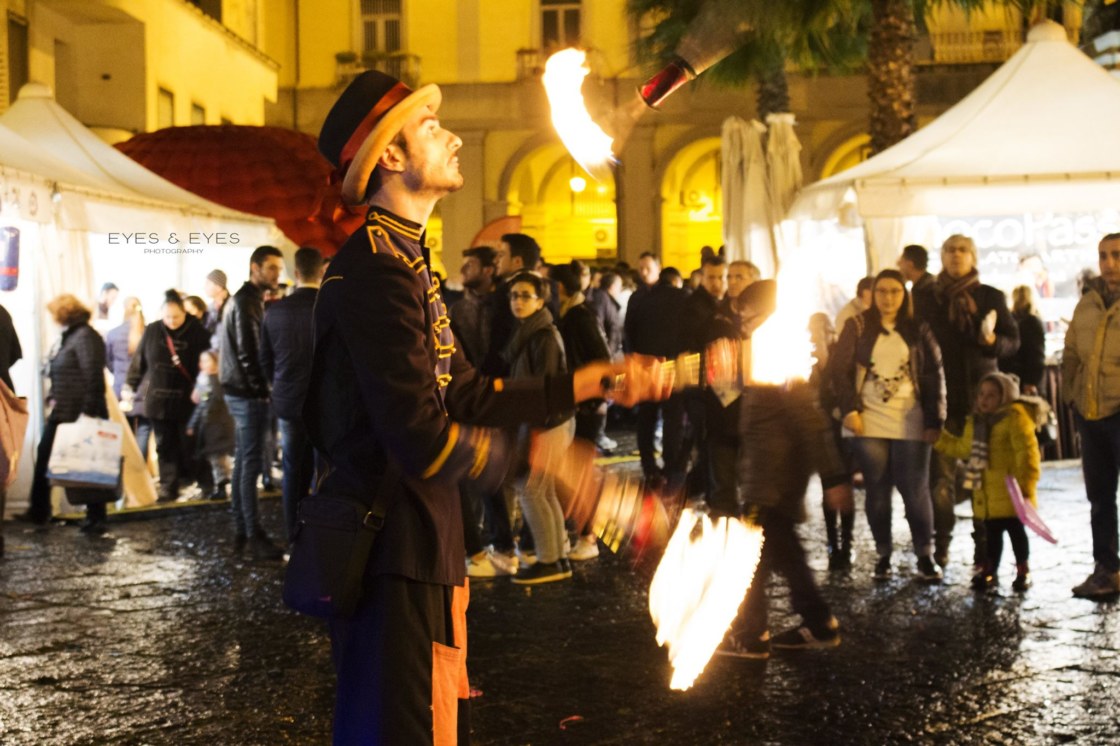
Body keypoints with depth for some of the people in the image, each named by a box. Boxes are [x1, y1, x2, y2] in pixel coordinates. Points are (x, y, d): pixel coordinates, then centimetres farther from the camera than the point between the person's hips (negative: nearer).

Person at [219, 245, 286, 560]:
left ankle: (242, 530, 18)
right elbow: (248, 351, -20)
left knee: (243, 461, 12)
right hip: (248, 393, -10)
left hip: (240, 391, 10)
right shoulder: (248, 302, -13)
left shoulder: (242, 299, 18)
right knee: (251, 463, -8)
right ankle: (254, 534, -6)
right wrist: (262, 389, -15)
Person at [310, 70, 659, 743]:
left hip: (421, 544, 11)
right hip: (390, 556, -11)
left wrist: (582, 385, 11)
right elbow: (421, 439, -26)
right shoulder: (375, 271, -19)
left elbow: (467, 394, 14)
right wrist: (536, 461, -15)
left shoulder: (404, 263, 16)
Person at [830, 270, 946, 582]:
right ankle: (883, 555, 15)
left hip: (910, 424, 0)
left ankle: (925, 556, 8)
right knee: (878, 492, 5)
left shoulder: (918, 330, 8)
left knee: (915, 490, -3)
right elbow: (840, 369, 1)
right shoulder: (858, 326, 6)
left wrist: (934, 421, -2)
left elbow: (934, 376, 6)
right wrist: (849, 409, -10)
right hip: (869, 424, 0)